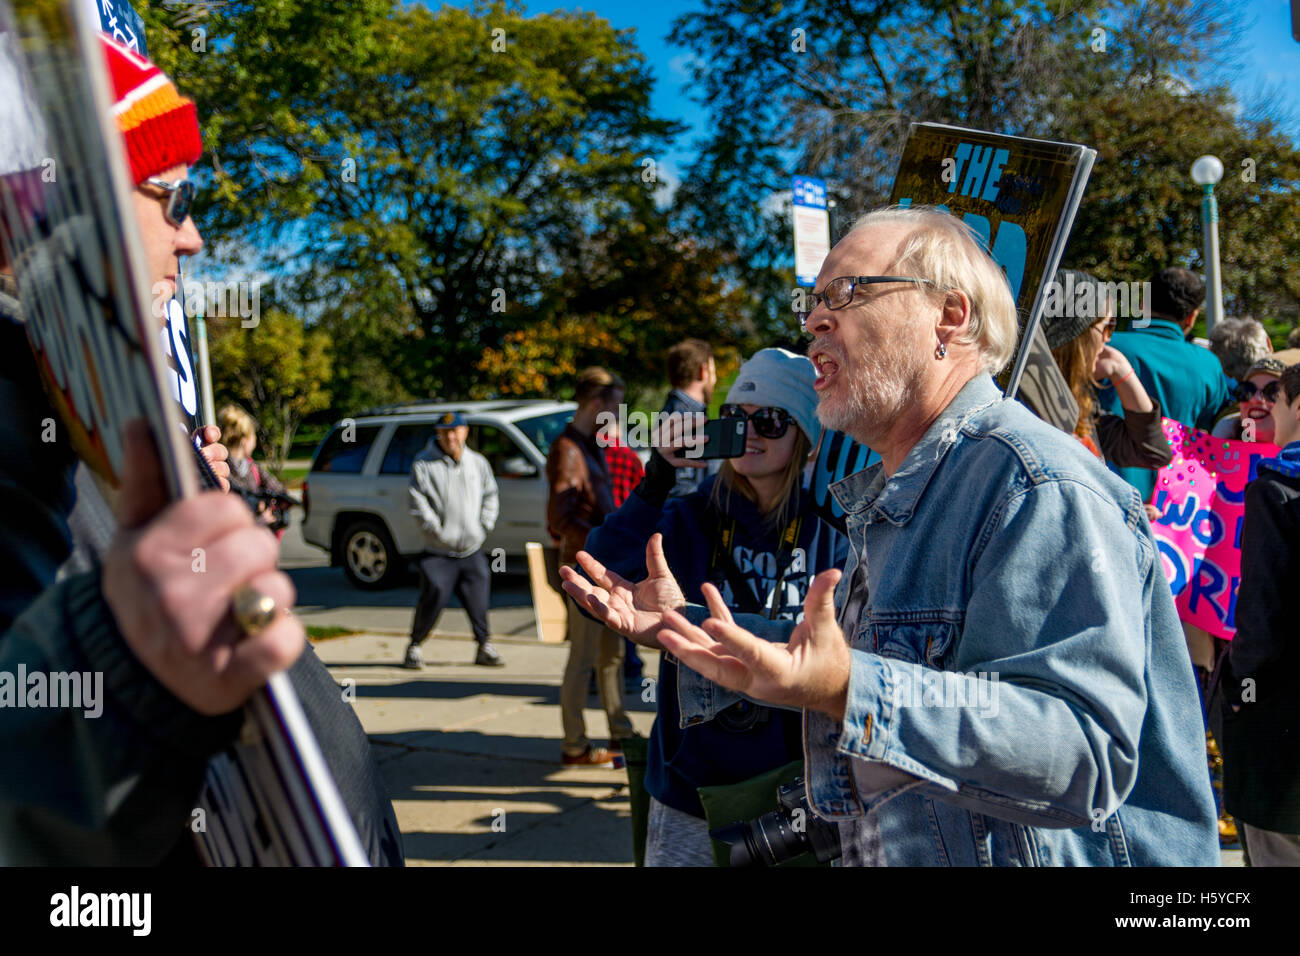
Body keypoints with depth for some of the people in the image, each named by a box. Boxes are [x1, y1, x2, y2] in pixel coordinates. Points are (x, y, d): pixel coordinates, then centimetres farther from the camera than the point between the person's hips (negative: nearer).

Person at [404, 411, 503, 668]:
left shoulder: (478, 462, 10)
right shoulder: (424, 464, -4)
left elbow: (490, 496, 16)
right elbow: (418, 505, -8)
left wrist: (483, 528, 4)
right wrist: (439, 532, -13)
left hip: (472, 551, 3)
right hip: (438, 552, -3)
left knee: (479, 601, 4)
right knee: (432, 599, -7)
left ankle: (484, 648, 19)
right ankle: (414, 647, 10)